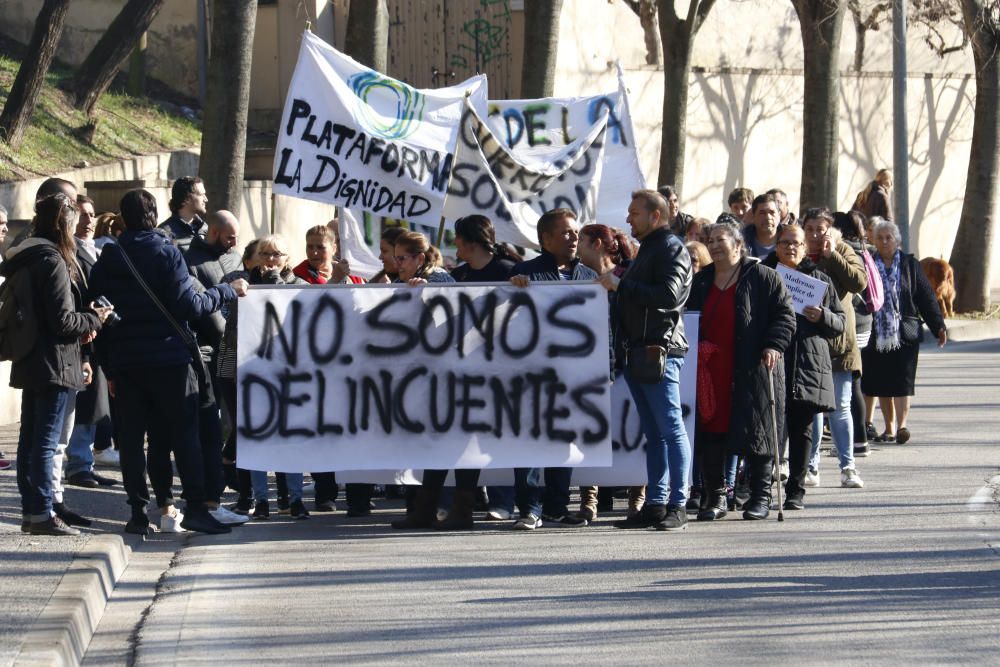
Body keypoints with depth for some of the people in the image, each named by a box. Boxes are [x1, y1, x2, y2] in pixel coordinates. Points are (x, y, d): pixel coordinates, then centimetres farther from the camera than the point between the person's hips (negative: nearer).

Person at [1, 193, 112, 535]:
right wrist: (93, 319, -2)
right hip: (53, 363, -9)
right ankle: (42, 513, -5)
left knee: (30, 439, 12)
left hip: (29, 362, 9)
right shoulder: (53, 262, -17)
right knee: (46, 441, -6)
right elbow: (62, 321, -19)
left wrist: (82, 322, 8)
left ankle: (30, 510, 17)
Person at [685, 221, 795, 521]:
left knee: (756, 432, -2)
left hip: (752, 371, -5)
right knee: (711, 431, 1)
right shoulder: (700, 282, 17)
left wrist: (774, 345, -16)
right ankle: (715, 498, 8)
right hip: (710, 371, 5)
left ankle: (760, 496, 6)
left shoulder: (763, 277, 0)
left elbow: (784, 315, -3)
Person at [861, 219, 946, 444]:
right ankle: (889, 427, 16)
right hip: (876, 335, 1)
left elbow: (926, 296, 6)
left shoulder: (910, 265, 6)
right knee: (882, 384, 6)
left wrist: (938, 326, 3)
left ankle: (901, 425, -15)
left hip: (905, 334, -1)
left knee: (903, 381, -9)